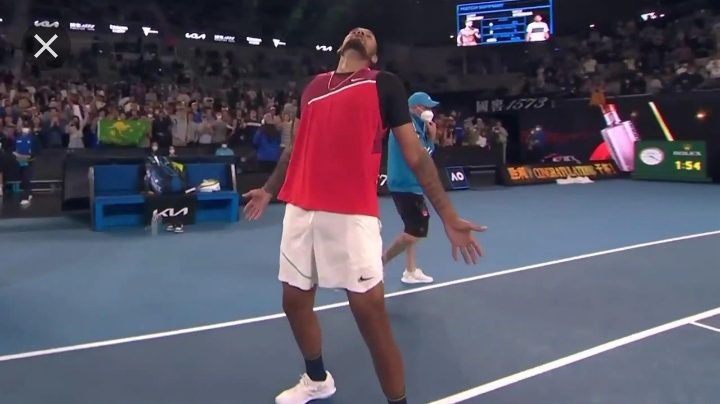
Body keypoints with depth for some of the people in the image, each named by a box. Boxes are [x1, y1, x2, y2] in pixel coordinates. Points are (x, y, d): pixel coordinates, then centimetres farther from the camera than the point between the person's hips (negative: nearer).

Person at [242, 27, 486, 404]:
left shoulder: (385, 84, 5)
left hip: (352, 213, -5)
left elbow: (415, 154, 0)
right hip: (300, 209, 5)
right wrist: (269, 190, 38)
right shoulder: (313, 86, 17)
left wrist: (448, 216, -5)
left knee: (370, 312, -5)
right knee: (295, 301, 14)